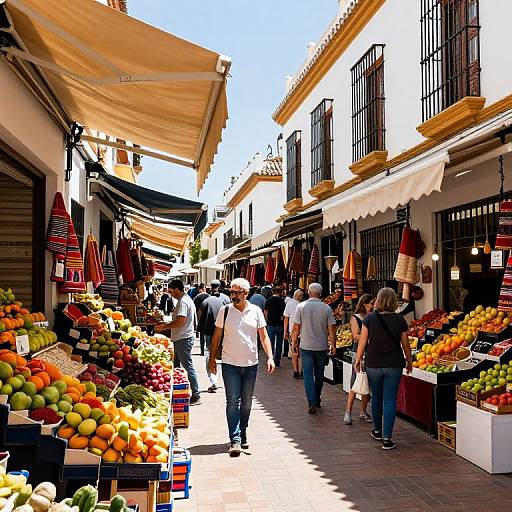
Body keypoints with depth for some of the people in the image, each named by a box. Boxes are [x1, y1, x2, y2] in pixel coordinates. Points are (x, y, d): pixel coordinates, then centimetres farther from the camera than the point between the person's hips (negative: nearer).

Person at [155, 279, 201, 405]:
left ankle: (196, 396, -1)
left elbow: (181, 321, -26)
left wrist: (164, 327, -16)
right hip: (183, 338, 11)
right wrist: (167, 323, 18)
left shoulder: (183, 301, -17)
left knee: (188, 366, -6)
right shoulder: (186, 299, 16)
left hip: (183, 339, -11)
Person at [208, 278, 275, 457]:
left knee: (246, 402, 12)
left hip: (251, 363, 2)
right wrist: (212, 358, 3)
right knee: (233, 401, -7)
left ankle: (242, 435, 28)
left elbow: (264, 336, 3)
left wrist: (270, 357, -8)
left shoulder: (256, 311, 1)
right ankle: (235, 440, -6)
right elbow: (217, 336, 4)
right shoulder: (225, 311, -2)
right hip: (230, 363, -2)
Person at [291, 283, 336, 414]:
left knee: (308, 374, 3)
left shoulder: (301, 306, -7)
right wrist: (333, 344, 6)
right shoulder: (327, 308, -6)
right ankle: (317, 400, 29)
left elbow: (296, 327, -6)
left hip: (306, 346, -1)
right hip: (322, 346, 1)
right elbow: (331, 329, -5)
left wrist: (294, 341, 7)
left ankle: (312, 403, -6)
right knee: (319, 374, 16)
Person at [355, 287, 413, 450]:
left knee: (376, 397, 17)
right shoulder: (400, 320, -5)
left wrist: (358, 359, 12)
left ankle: (377, 431, 32)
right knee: (390, 400, 2)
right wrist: (409, 361, 18)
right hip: (394, 365, -1)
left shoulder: (370, 318, -6)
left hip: (373, 364, 1)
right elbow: (405, 344, 3)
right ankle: (387, 438, -1)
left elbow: (362, 341, -2)